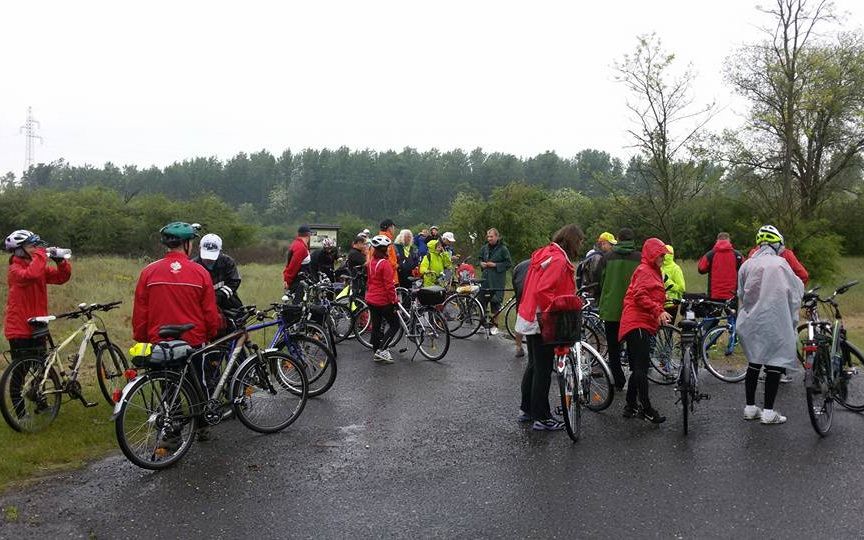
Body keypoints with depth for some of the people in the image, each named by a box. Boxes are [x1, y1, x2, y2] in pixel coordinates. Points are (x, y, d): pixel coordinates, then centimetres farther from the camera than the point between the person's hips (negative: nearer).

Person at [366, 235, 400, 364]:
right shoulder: (385, 264, -18)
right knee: (395, 325, 3)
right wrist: (394, 300, -14)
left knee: (376, 326, 14)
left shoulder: (371, 263, 7)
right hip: (383, 300, -8)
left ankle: (376, 353, 19)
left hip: (371, 299, 8)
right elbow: (389, 285, -20)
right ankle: (382, 350, -4)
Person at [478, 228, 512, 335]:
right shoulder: (484, 248, 9)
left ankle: (494, 325, 14)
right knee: (482, 301, 4)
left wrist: (495, 265, -14)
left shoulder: (503, 249, -6)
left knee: (495, 302, 1)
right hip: (485, 279, 4)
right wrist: (481, 263, 2)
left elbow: (509, 263, -7)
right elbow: (480, 258, 25)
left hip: (497, 281, -4)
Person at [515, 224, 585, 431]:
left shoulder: (544, 253, 11)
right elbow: (543, 291, -27)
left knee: (533, 365, 19)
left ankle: (526, 410, 29)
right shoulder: (558, 260, -18)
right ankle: (541, 418, 9)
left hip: (529, 319, 10)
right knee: (543, 370, 0)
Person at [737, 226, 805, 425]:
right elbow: (796, 289, 1)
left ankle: (750, 407, 19)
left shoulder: (747, 264, 7)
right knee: (776, 363, 2)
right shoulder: (779, 263, -6)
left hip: (750, 321, 5)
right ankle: (768, 411, 2)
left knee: (754, 362, 15)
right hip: (774, 321, -5)